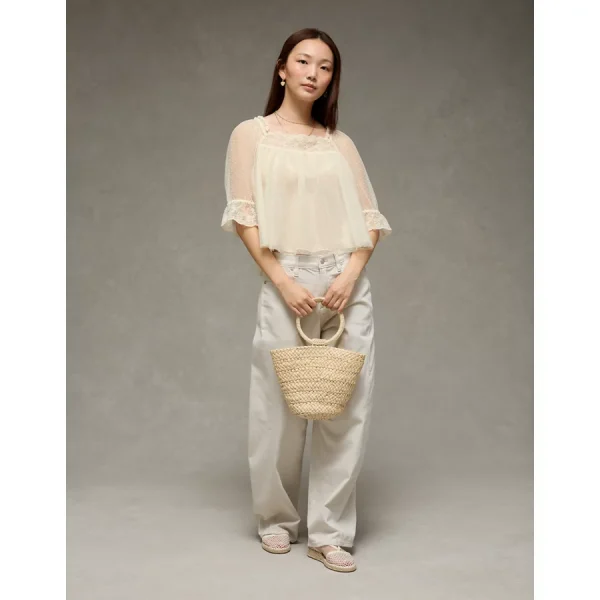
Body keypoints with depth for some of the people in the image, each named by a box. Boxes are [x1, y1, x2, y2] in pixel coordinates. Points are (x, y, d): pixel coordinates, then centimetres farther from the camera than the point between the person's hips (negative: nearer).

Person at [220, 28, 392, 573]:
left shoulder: (341, 144, 15)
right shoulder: (252, 134, 7)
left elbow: (370, 220, 9)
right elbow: (245, 218, -2)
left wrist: (351, 274, -8)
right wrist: (283, 282, -12)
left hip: (348, 283, 3)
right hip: (288, 281, -3)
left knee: (348, 407, 1)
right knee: (280, 407, 4)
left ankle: (330, 532, 13)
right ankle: (277, 520, 25)